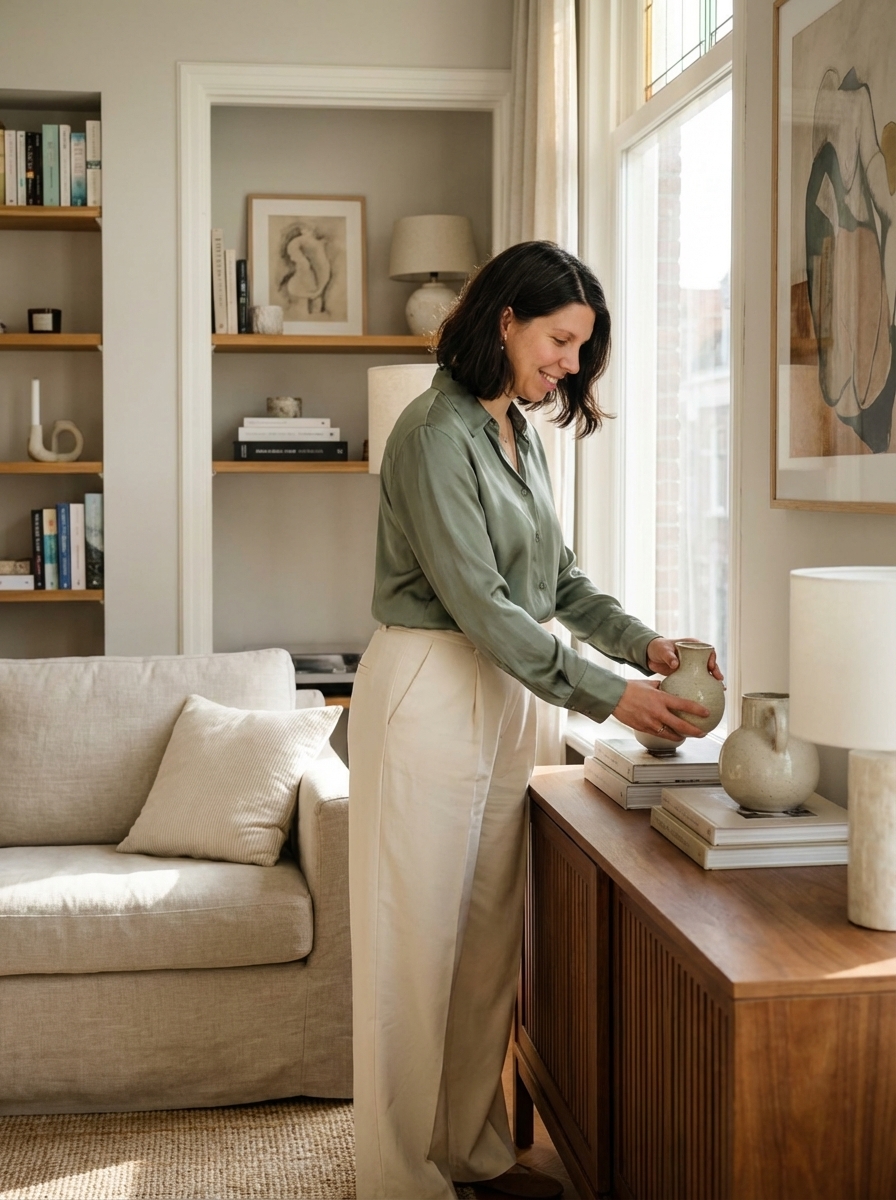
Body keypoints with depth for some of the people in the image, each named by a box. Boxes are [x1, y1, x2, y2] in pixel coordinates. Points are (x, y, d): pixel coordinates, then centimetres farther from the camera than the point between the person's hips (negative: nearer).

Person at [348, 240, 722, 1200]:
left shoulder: (521, 434, 12)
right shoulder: (437, 431, -15)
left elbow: (558, 577, 14)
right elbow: (477, 602, -21)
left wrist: (644, 643, -3)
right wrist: (609, 696, -21)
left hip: (503, 695, 9)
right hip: (429, 693, -8)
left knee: (489, 938, 14)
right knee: (419, 940, 1)